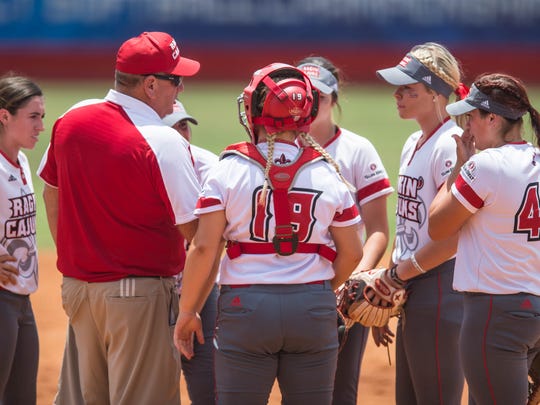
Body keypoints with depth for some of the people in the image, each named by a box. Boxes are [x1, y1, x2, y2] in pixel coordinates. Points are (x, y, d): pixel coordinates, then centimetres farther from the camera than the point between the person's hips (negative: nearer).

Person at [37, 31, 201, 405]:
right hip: (139, 292, -7)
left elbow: (51, 192, 16)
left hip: (76, 286, 7)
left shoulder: (71, 119, 3)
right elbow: (193, 230, -14)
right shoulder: (164, 142, -17)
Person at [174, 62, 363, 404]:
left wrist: (187, 312, 2)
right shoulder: (328, 174, 2)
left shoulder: (229, 170, -4)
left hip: (245, 307, -2)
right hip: (314, 311, 2)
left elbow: (204, 248, -8)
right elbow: (352, 253, 6)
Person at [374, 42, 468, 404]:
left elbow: (452, 237, -21)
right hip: (412, 295, 10)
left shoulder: (450, 145, -15)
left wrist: (399, 273, -12)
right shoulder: (413, 145, 14)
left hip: (440, 289, -10)